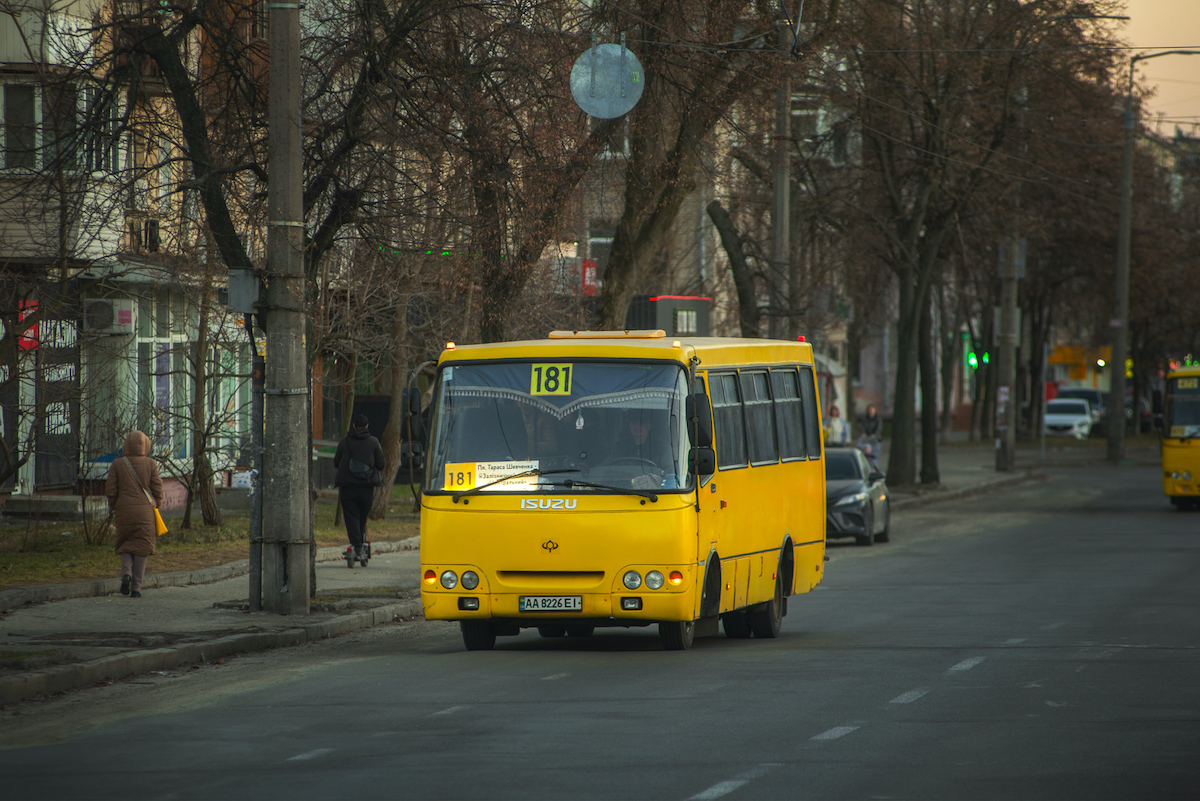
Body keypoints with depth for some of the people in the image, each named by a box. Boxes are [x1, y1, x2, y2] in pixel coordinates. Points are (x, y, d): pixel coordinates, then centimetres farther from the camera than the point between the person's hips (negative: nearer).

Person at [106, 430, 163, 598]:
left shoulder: (118, 464, -2)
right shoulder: (151, 464, -3)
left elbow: (110, 489, -4)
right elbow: (157, 488, -3)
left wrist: (114, 508, 10)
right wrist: (156, 507, 12)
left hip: (124, 511, 0)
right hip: (145, 511, 0)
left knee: (125, 545, 16)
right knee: (141, 547, 5)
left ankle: (126, 572, -11)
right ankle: (136, 588, 1)